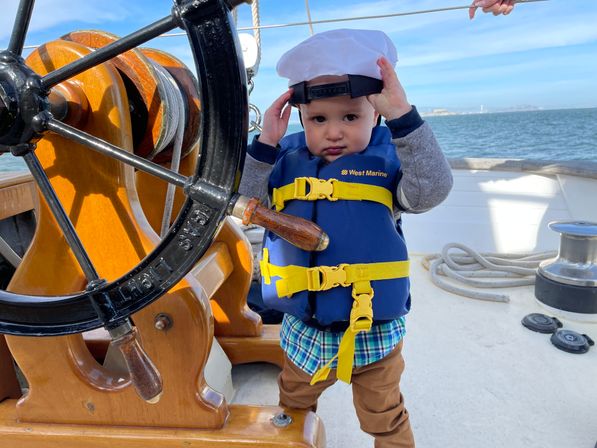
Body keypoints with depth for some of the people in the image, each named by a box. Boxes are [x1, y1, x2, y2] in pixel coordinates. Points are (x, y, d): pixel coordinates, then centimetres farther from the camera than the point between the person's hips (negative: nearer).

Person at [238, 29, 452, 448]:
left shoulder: (387, 159, -10)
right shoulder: (287, 159, -2)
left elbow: (431, 190, -26)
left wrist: (402, 115, -33)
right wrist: (264, 144, -18)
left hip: (373, 332, -3)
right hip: (303, 331, 4)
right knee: (292, 405, 31)